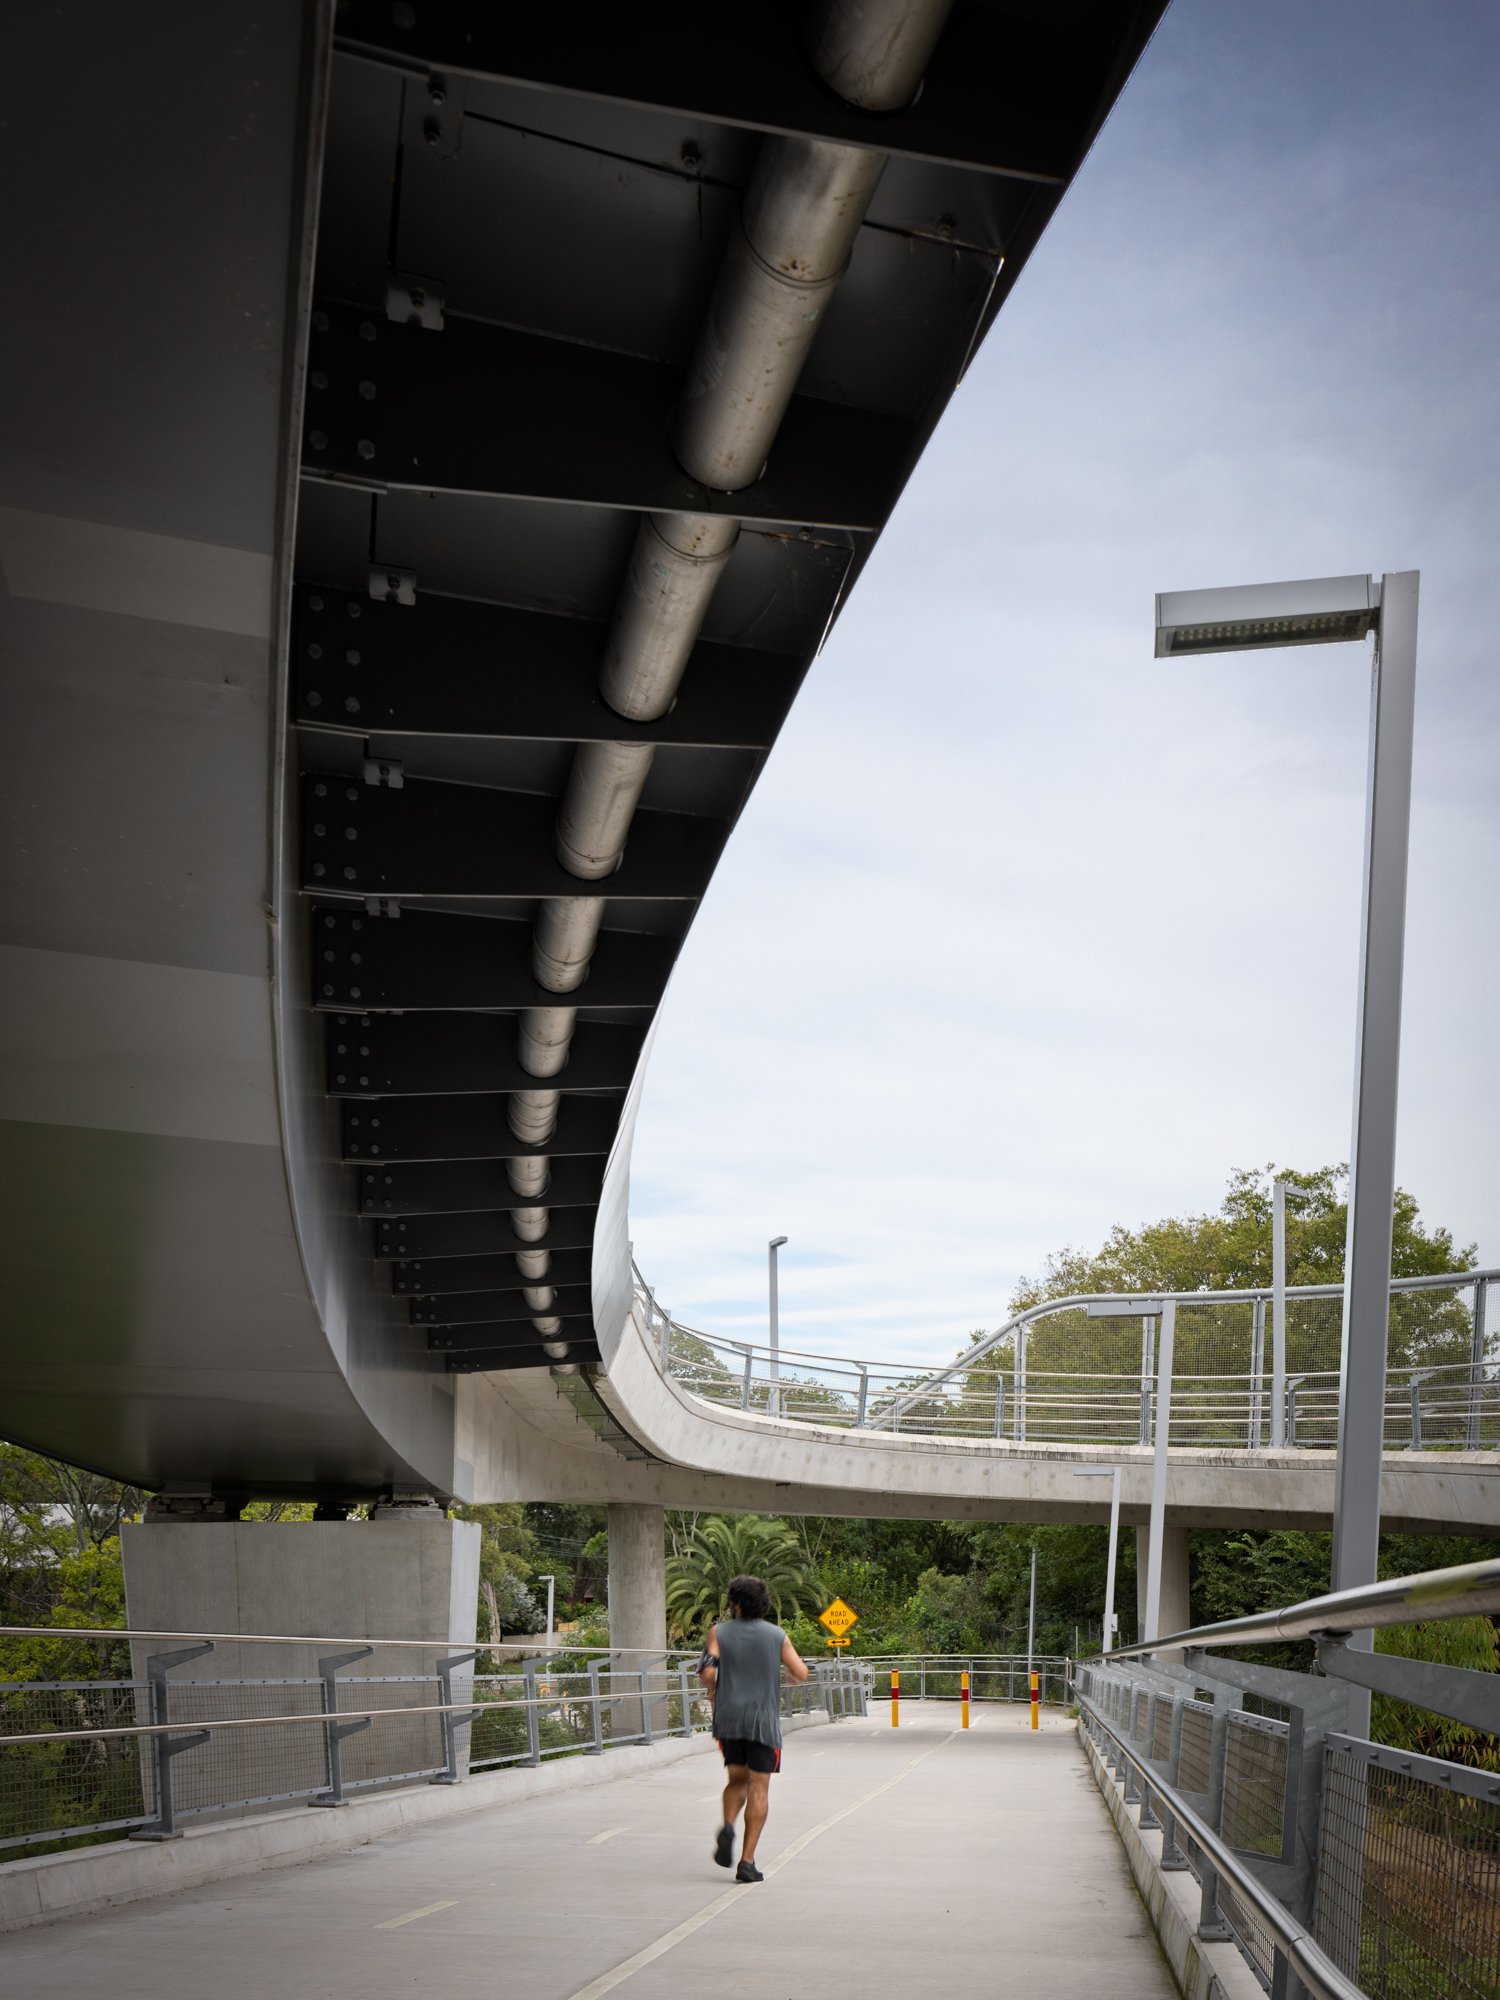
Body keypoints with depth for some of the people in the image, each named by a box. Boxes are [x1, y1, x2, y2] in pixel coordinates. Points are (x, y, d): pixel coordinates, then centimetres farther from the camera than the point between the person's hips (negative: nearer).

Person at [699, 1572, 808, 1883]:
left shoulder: (719, 1633, 0)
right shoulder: (776, 1635, 1)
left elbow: (707, 1671, -12)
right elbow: (801, 1674, 1)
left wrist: (713, 1691, 9)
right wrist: (787, 1660, 22)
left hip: (729, 1718, 1)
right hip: (763, 1720, -1)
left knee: (737, 1779, 20)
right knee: (758, 1788, 1)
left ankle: (728, 1826, -9)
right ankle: (747, 1861, -6)